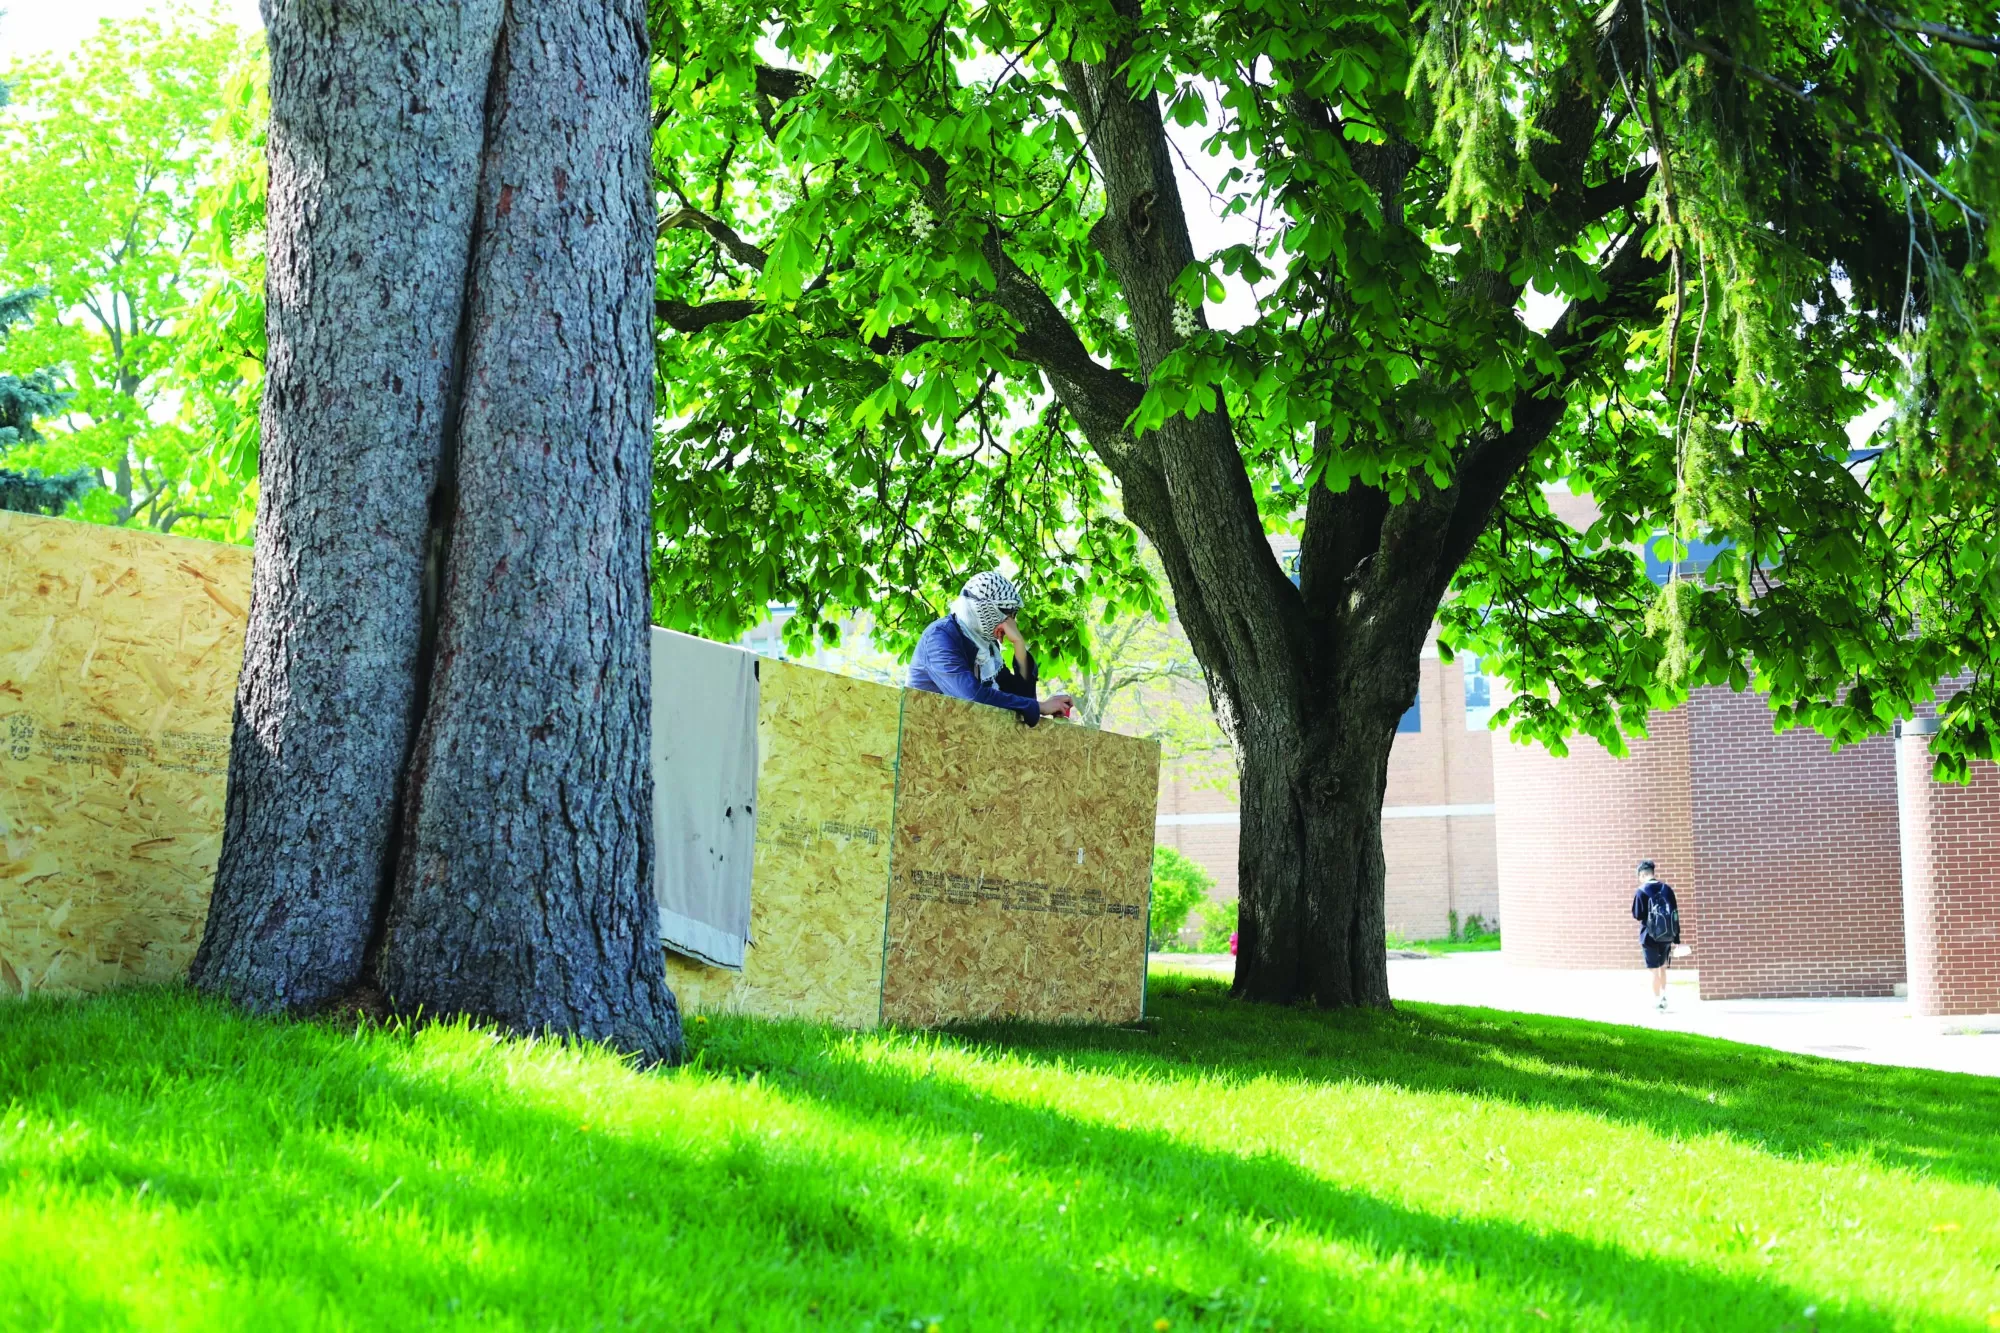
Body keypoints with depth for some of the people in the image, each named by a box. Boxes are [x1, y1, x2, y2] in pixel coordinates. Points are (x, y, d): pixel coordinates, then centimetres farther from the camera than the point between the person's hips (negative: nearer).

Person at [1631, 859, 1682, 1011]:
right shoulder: (1667, 889, 3)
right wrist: (1676, 939, 7)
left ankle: (1657, 1000, 8)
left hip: (1650, 937, -4)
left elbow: (1637, 916, -8)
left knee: (1654, 970, 4)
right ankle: (1663, 996, 17)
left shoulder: (1641, 892, -9)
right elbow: (1675, 915, 3)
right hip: (1666, 936, 4)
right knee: (1662, 967, 21)